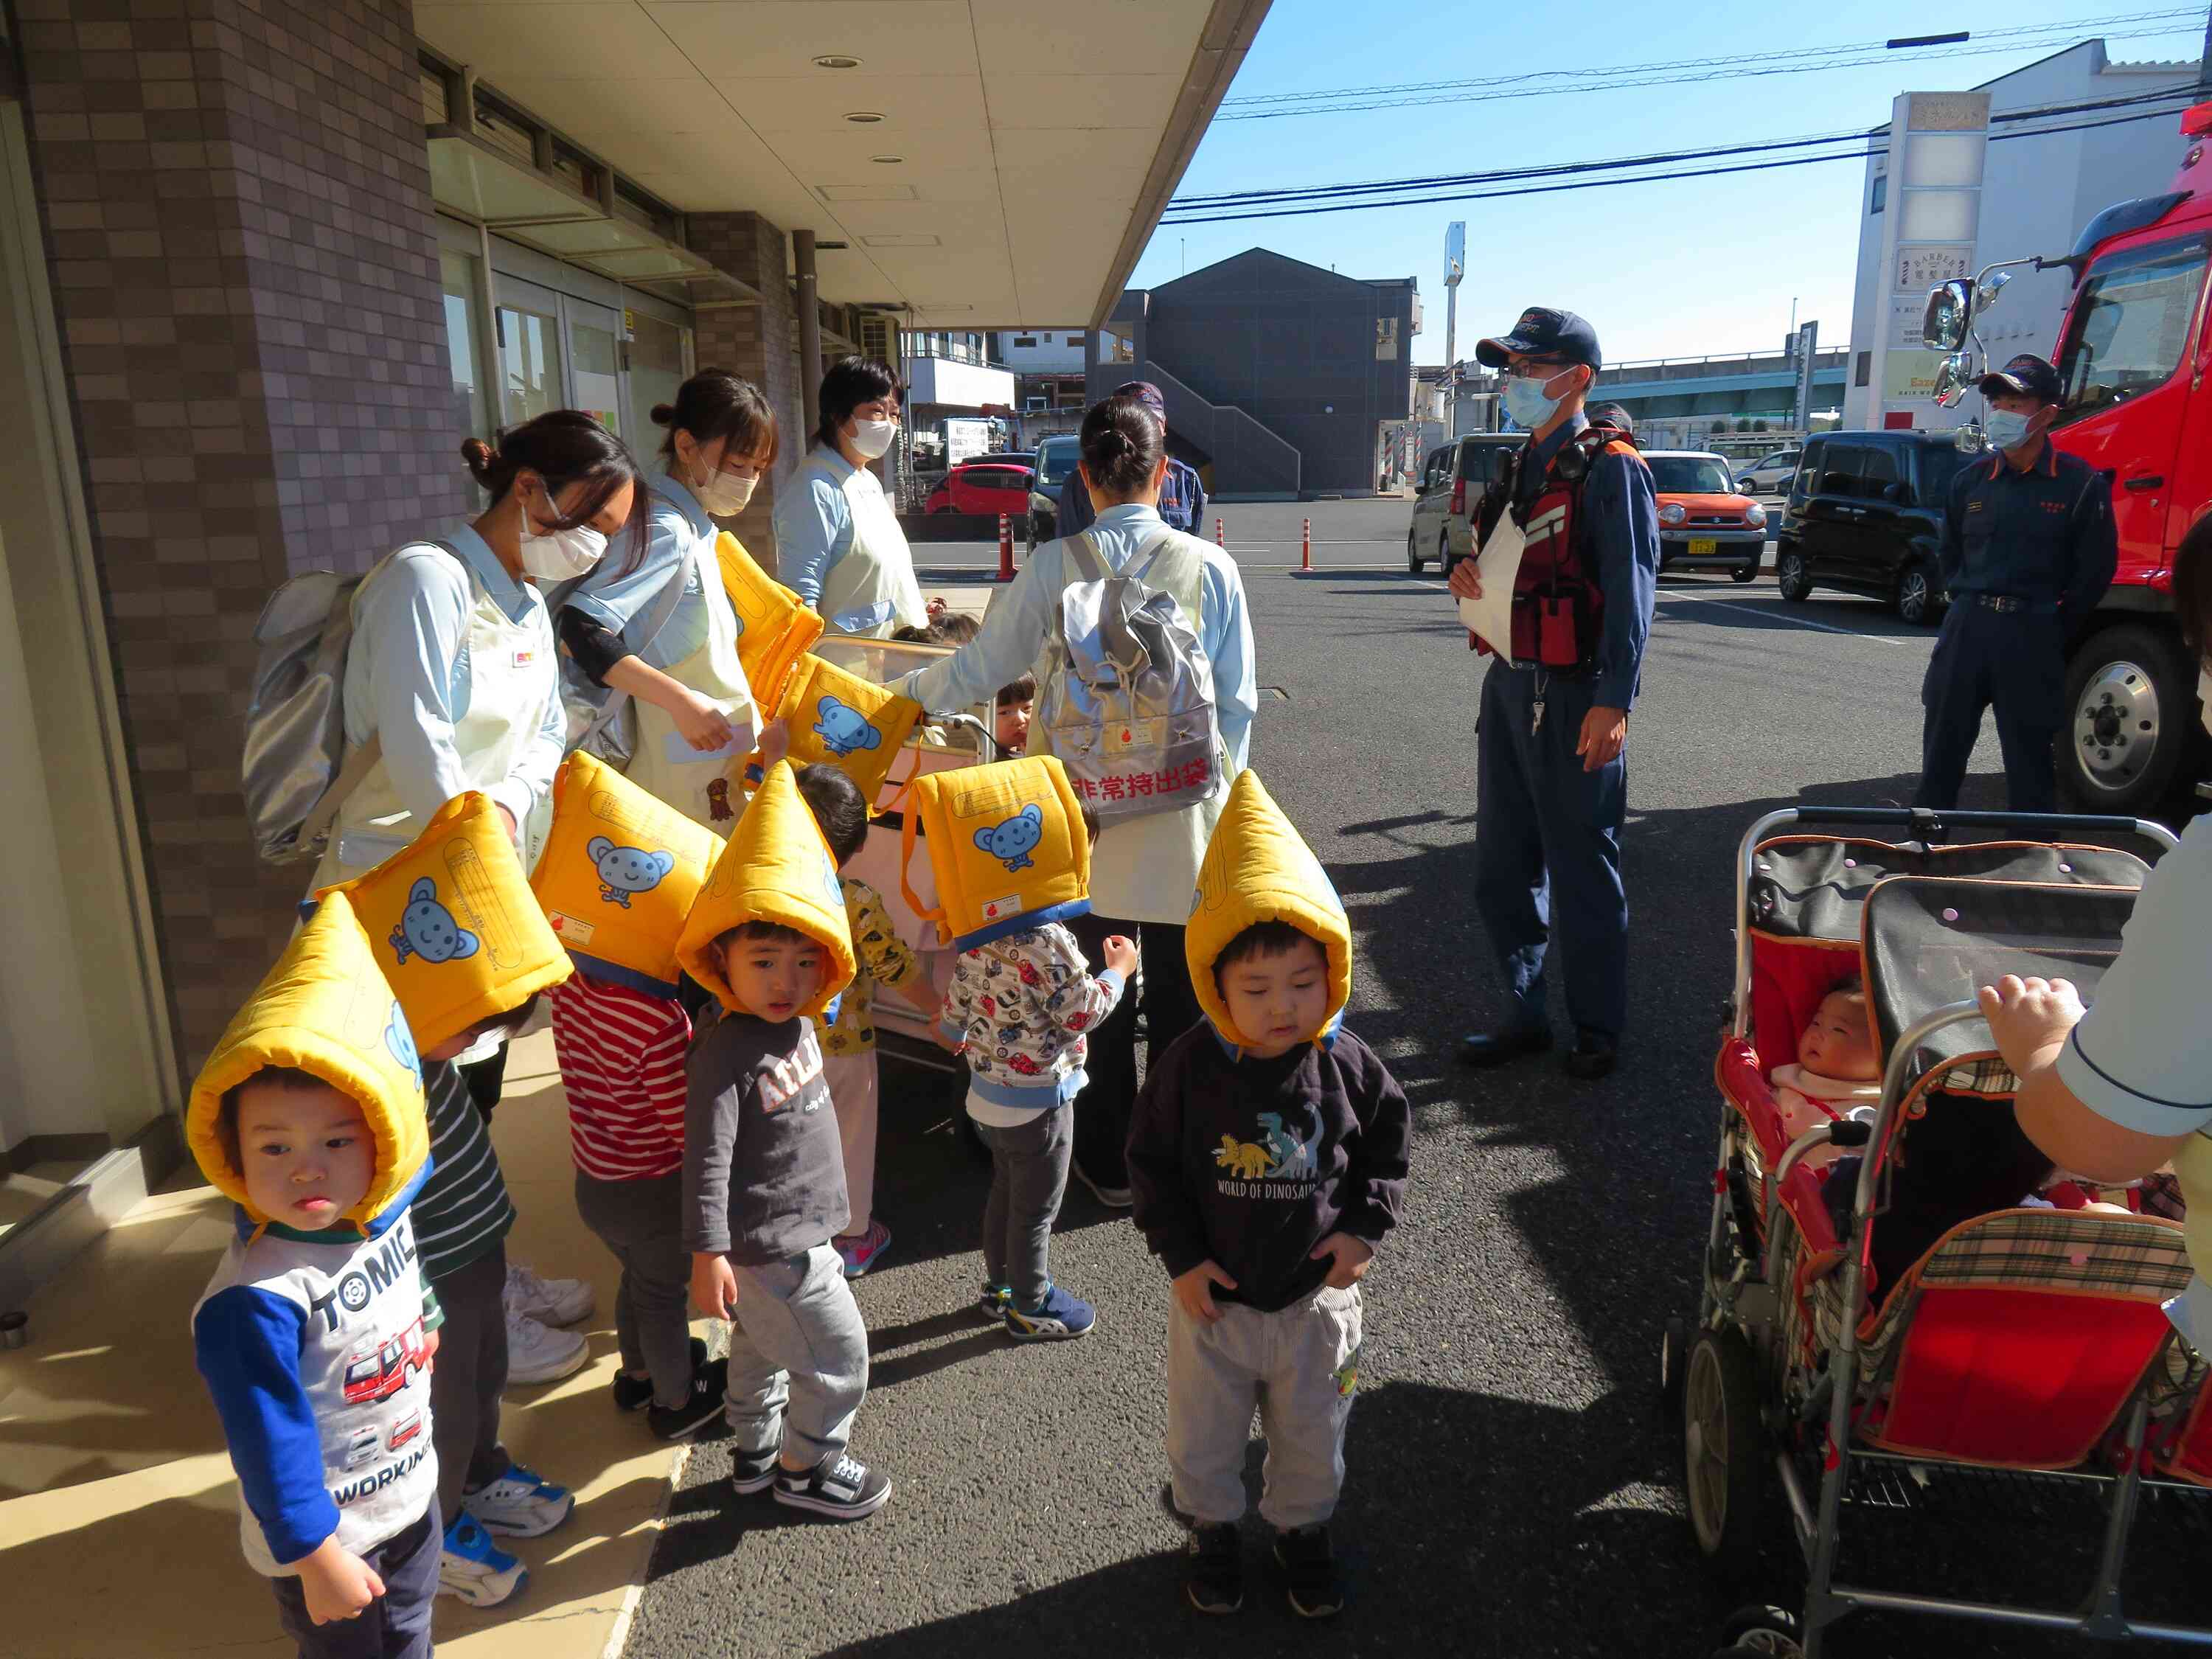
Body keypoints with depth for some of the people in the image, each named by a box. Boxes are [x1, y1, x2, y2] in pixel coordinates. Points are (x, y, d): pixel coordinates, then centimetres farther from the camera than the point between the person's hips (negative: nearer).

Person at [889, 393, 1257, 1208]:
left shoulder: (1054, 565, -6)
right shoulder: (1211, 566, -4)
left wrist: (902, 691, 19)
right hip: (1185, 817, 1)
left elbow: (981, 669, 1)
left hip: (1089, 816, 0)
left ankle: (1108, 1162, 25)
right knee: (1180, 995, 13)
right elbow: (1237, 701, -1)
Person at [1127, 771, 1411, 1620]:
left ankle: (1302, 1527, 50)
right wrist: (1180, 1256, -11)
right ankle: (1214, 1526, 49)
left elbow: (1390, 1139, 0)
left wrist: (1366, 1226, -8)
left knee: (1312, 1434, 22)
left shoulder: (1344, 1064, -16)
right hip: (1213, 1295, -1)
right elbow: (1152, 1162, -8)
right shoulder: (1188, 1067, -20)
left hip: (1315, 1295, 1)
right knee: (1204, 1435, 20)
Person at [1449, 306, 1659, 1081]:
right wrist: (1467, 572, 2)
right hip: (1507, 687, 8)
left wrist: (1613, 701, -23)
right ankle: (1527, 1015, 27)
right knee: (1502, 865, 13)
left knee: (1583, 870, 2)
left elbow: (1630, 588, -16)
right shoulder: (1519, 468, 16)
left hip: (1573, 697, -8)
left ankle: (1597, 1031, 17)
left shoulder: (1609, 469, -9)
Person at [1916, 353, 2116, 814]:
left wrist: (2055, 631, -2)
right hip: (1967, 625, 4)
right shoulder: (1970, 480, 9)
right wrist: (1965, 602, 10)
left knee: (2030, 758, 3)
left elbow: (2096, 567, -1)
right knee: (1941, 749, 8)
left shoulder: (2081, 483, -3)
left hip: (2033, 636, -4)